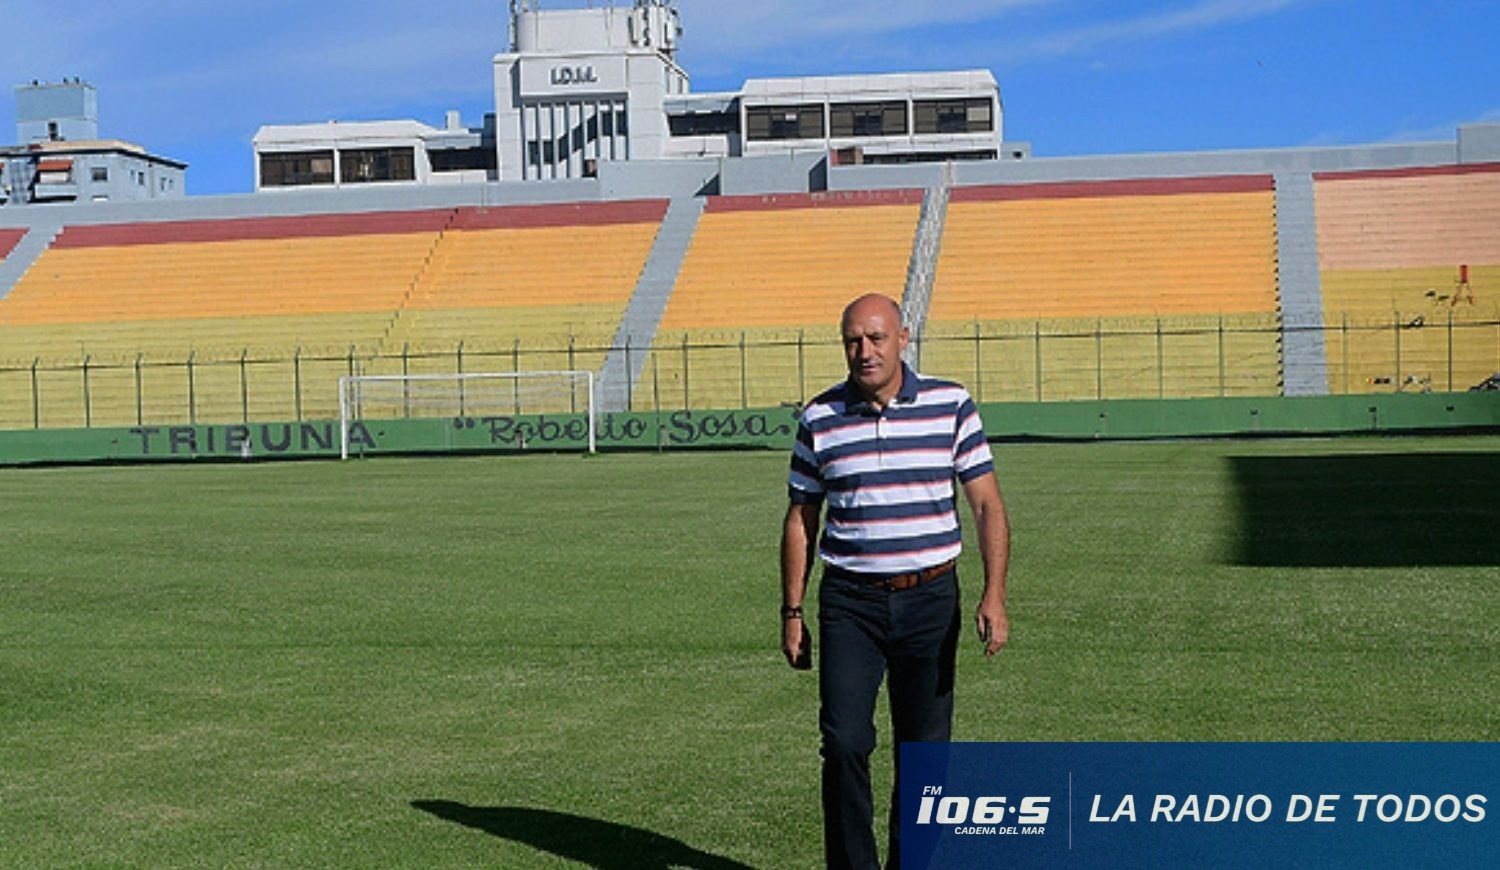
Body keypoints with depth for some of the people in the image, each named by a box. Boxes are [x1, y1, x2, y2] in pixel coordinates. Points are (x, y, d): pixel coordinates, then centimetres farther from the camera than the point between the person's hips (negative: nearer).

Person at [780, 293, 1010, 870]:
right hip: (849, 604, 0)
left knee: (925, 749, 6)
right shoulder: (820, 420, 2)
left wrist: (994, 594, -12)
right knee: (845, 742, -9)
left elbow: (987, 505, 0)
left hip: (929, 599, 0)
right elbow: (800, 520, 10)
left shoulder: (951, 406, 0)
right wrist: (791, 612, 6)